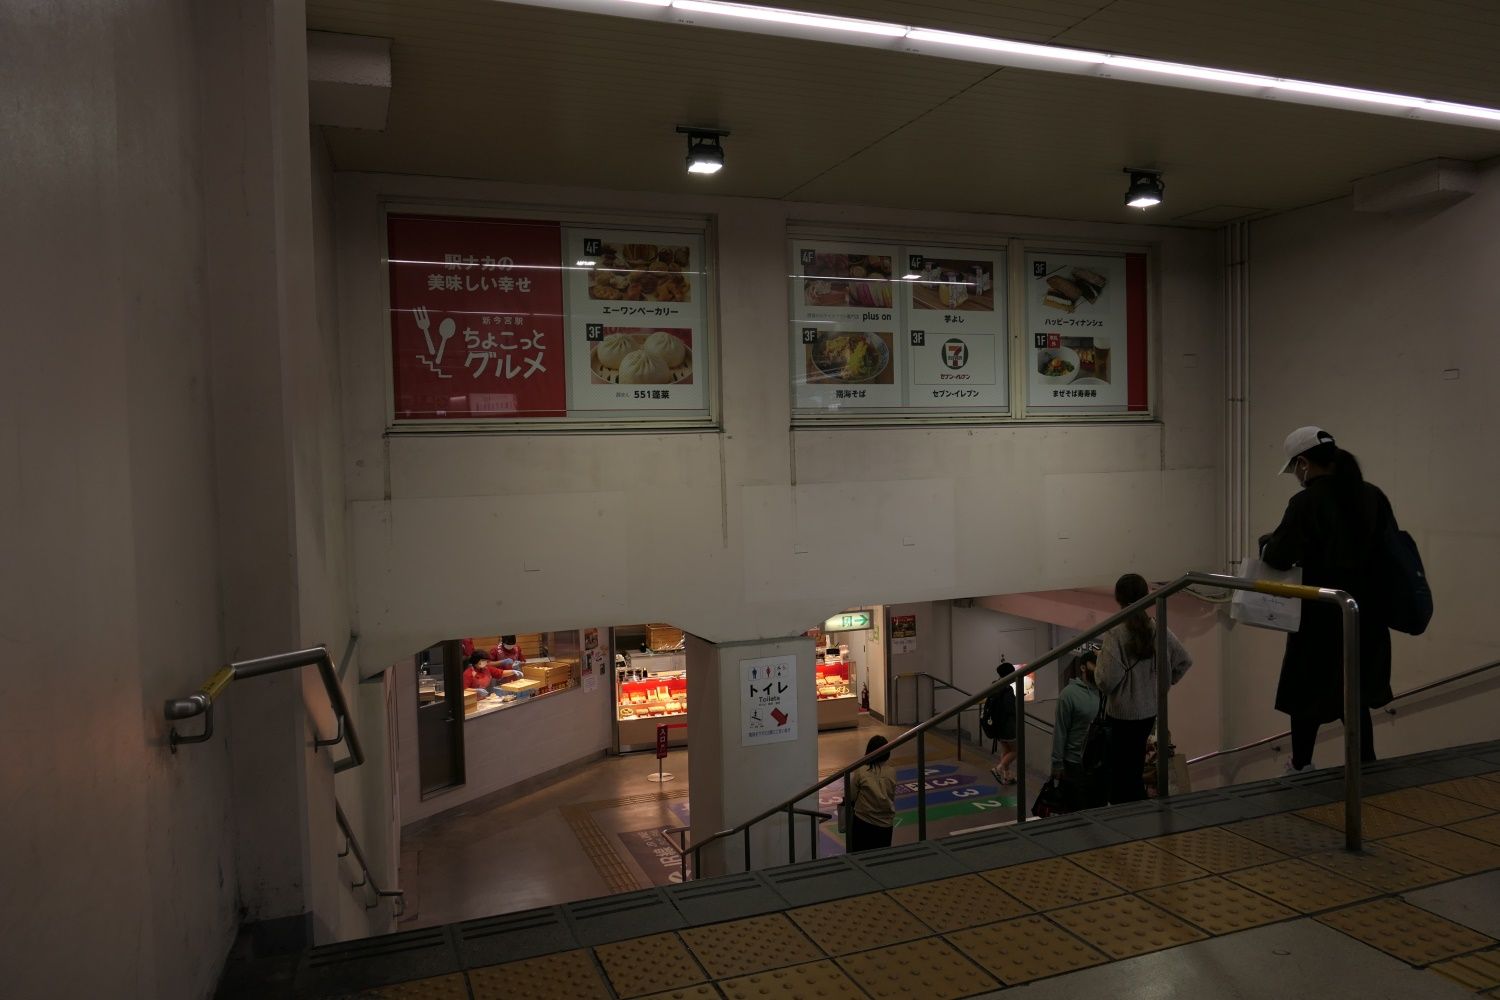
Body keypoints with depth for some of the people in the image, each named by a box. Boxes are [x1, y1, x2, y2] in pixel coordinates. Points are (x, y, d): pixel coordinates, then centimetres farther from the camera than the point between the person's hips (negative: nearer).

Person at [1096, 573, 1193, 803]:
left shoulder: (1115, 633, -21)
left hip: (1122, 714, -6)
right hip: (1150, 709, 6)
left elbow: (1109, 679, -23)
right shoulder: (1158, 630, -5)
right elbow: (1184, 660, 5)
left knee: (1122, 771, 7)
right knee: (1136, 766, 22)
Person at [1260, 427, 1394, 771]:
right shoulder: (1373, 496, 2)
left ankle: (1301, 767, 26)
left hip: (1322, 618, -6)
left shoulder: (1307, 502, -16)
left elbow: (1278, 557, -17)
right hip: (1367, 615, 6)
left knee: (1307, 696, 12)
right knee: (1356, 697, 19)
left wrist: (1265, 541, 3)